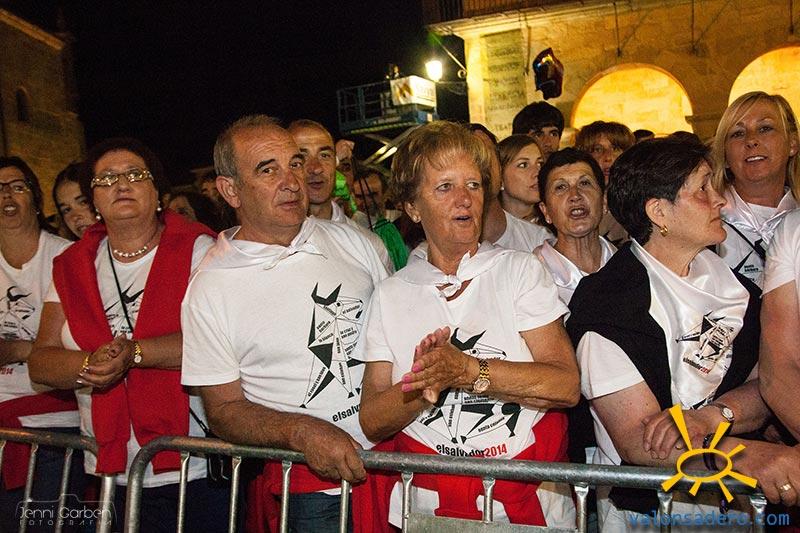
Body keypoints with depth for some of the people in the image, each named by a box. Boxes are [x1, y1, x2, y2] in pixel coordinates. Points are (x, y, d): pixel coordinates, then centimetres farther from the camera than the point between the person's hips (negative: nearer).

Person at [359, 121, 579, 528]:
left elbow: (566, 385, -11)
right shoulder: (390, 295, 3)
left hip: (531, 494, 0)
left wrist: (468, 370, -21)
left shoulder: (520, 270, 1)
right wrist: (422, 386, -21)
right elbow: (371, 422, -3)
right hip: (431, 502, 1)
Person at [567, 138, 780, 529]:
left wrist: (709, 416, -16)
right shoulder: (606, 304, -12)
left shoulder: (725, 275, 9)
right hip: (646, 510, -4)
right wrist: (746, 454, -30)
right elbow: (637, 441, -16)